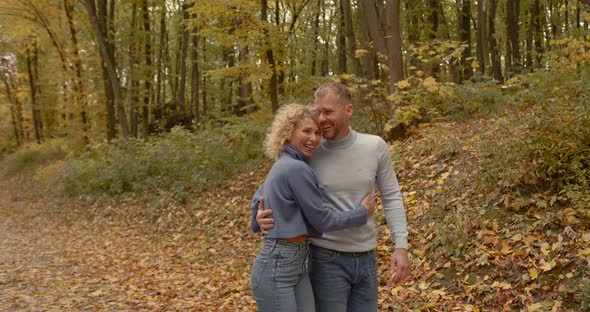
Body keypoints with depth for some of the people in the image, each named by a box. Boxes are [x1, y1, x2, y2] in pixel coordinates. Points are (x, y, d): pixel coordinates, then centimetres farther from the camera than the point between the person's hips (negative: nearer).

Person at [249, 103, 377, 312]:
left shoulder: (282, 165, 12)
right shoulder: (297, 169, -17)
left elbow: (258, 200, 25)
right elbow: (323, 221, -12)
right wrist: (363, 212, 0)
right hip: (276, 267, -9)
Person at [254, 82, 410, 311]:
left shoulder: (375, 147, -4)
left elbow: (391, 197, 3)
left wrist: (401, 245, -4)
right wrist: (262, 216, -21)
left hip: (366, 258, 3)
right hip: (327, 260, -3)